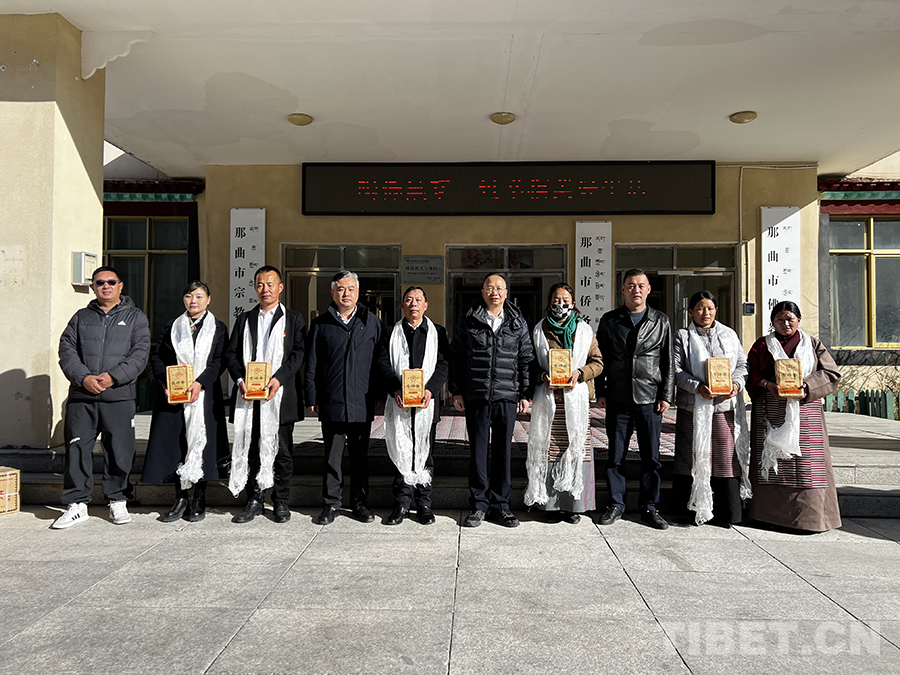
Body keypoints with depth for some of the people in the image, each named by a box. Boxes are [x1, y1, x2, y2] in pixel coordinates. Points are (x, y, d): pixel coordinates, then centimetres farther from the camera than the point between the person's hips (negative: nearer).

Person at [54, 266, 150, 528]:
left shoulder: (136, 317, 9)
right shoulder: (81, 317, 15)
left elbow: (140, 353, -1)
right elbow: (66, 350, 6)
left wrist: (113, 377, -13)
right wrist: (84, 378, -9)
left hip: (119, 397, -2)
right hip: (81, 397, 2)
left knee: (120, 450, 2)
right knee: (77, 449, 2)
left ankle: (117, 501, 17)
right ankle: (77, 504, 13)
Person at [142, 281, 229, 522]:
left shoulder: (218, 328, 7)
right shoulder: (172, 327, 14)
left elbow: (219, 360, -2)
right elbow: (156, 357, 9)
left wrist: (200, 383, -16)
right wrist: (165, 383, -7)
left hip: (204, 394, -2)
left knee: (201, 445, -2)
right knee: (175, 445, 0)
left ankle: (199, 501, 8)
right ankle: (181, 499, 9)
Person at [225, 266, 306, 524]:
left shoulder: (294, 319, 7)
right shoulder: (244, 319, 16)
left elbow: (299, 352, -4)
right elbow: (231, 354, 10)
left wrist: (278, 379, -17)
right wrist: (240, 380, -8)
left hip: (280, 396, -2)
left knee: (282, 450, 3)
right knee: (251, 449, 7)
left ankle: (281, 502, 15)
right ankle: (255, 500, 18)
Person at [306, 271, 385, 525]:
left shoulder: (372, 322, 8)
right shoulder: (320, 324, 7)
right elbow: (312, 365, 7)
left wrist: (380, 395, 2)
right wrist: (312, 398, 1)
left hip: (362, 403, 0)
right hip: (331, 402, 0)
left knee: (360, 455, 9)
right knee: (332, 454, 6)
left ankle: (359, 502, 21)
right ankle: (331, 503, 17)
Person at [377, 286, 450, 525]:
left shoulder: (438, 332, 10)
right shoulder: (392, 333, 11)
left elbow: (444, 364, 1)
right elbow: (384, 363, 2)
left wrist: (431, 389, -14)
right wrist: (395, 388, -13)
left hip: (427, 401, 0)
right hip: (399, 401, 0)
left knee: (425, 451, 6)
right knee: (401, 451, 1)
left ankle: (424, 503, 15)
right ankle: (402, 503, 10)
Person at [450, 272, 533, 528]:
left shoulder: (518, 323, 8)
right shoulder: (468, 321, 4)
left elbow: (526, 360, 10)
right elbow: (455, 357, 6)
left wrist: (525, 394, 5)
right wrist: (456, 391, 1)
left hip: (507, 397, 1)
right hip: (475, 397, -1)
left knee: (503, 451, 6)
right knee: (478, 451, 4)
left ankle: (500, 505, 18)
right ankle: (479, 505, 15)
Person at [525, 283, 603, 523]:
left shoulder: (584, 330, 12)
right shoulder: (539, 331, 11)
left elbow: (598, 362, 9)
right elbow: (530, 363, 11)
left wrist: (579, 373, -9)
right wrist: (542, 376, -9)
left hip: (576, 398, 0)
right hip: (548, 398, 0)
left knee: (576, 447, -2)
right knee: (548, 448, -3)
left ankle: (573, 504, 6)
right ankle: (550, 501, 8)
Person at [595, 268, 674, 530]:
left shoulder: (661, 321, 8)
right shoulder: (609, 320, 8)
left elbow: (668, 362, 7)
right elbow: (601, 359, 9)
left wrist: (666, 395, 1)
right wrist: (601, 392, 3)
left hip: (650, 399, 0)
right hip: (618, 399, 0)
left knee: (651, 456, 5)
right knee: (615, 455, 5)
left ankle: (649, 507, 17)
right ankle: (616, 504, 17)